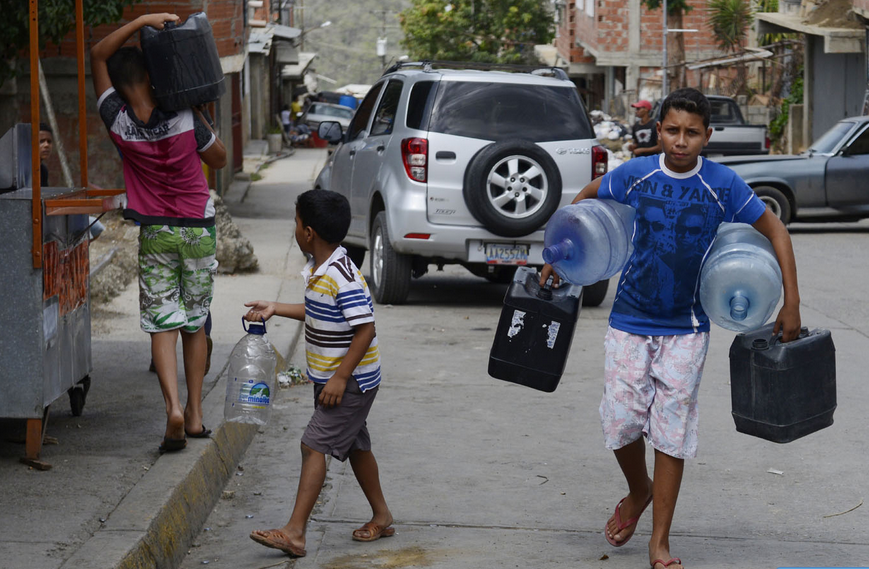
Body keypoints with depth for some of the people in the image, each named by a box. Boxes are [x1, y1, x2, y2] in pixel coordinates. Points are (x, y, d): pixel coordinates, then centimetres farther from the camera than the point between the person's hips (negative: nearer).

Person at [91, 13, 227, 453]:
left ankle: (173, 407, -20)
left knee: (161, 324, 0)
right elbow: (219, 159, 2)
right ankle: (195, 414, 13)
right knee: (194, 323, 12)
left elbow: (98, 55, -4)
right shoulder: (185, 120, -16)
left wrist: (141, 21, -13)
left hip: (154, 233, -1)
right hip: (198, 230, 1)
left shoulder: (118, 123, -13)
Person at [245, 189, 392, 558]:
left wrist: (340, 378, -25)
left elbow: (365, 328, -26)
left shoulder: (343, 277, -24)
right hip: (330, 377, 10)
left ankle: (294, 532, -14)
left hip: (351, 381, -10)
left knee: (314, 445, -13)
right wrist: (275, 309, 21)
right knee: (354, 445, 18)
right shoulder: (319, 269, 7)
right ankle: (381, 517, 32)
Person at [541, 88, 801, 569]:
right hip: (629, 319, 1)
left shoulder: (723, 185, -11)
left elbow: (775, 231, -2)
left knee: (672, 431, 1)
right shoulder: (636, 175, -7)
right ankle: (638, 492, 32)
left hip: (685, 328, -1)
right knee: (620, 421, 0)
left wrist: (791, 304, -5)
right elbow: (587, 196, 13)